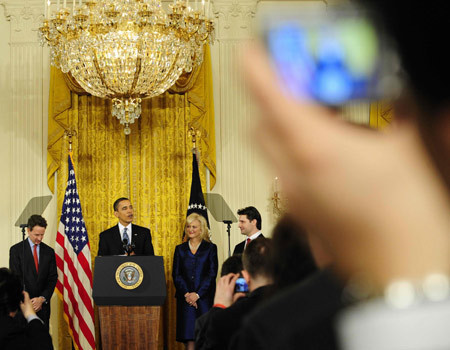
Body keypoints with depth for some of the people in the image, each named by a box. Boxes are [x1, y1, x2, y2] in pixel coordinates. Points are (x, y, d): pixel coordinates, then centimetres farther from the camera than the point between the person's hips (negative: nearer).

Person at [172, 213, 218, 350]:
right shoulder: (180, 249, 13)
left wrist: (197, 294, -10)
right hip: (185, 299, 2)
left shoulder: (210, 248, 6)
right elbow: (176, 274, 7)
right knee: (189, 338, -4)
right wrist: (186, 293, -8)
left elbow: (212, 273, -1)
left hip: (204, 297, -2)